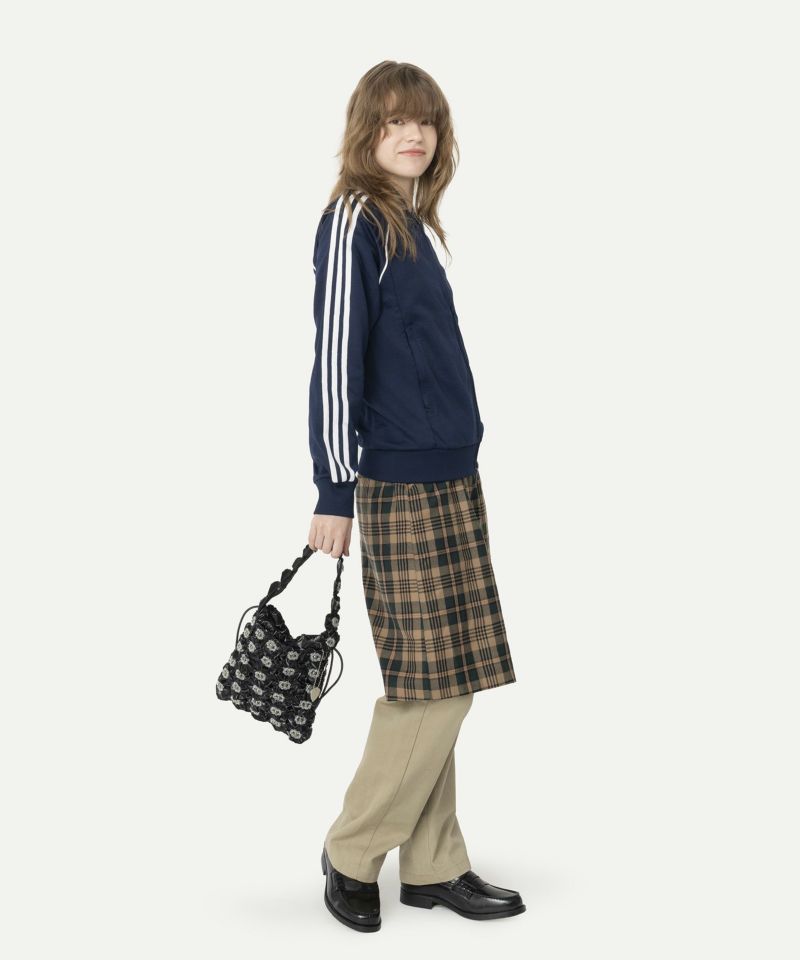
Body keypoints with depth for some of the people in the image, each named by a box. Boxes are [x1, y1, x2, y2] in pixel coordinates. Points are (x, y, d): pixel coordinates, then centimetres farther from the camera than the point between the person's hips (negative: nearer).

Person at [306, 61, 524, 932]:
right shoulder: (353, 220, -9)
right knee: (431, 681, -3)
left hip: (450, 480, 8)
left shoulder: (412, 221, 16)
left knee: (438, 684, 11)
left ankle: (433, 866, 22)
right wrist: (333, 492, -15)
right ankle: (353, 853, 15)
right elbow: (335, 359, -13)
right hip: (400, 485, -8)